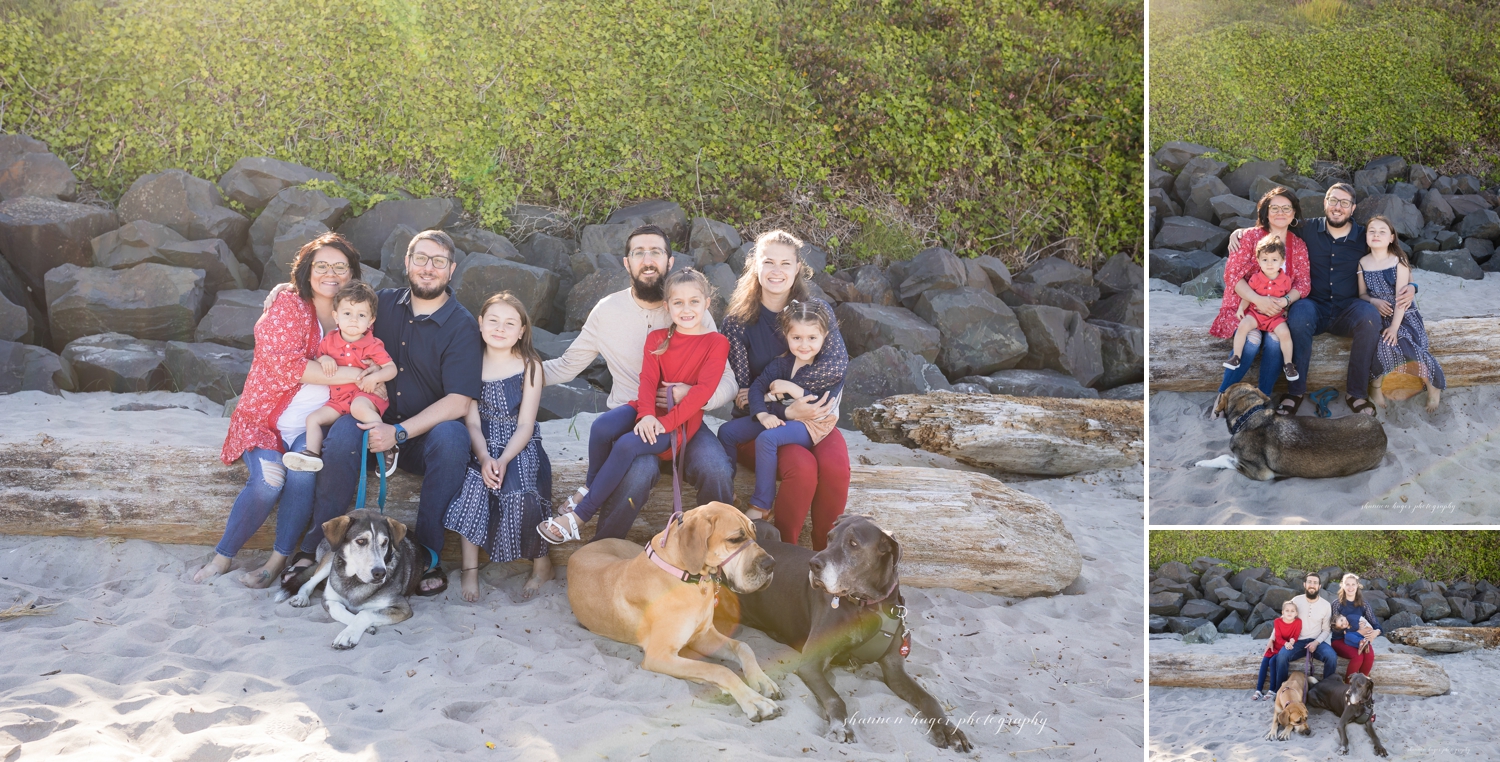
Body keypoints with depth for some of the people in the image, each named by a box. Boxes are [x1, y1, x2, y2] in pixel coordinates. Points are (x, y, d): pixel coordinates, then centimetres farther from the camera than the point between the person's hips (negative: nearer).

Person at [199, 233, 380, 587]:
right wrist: (338, 375, -21)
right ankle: (222, 556, -6)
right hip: (265, 421, -2)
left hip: (314, 426, 2)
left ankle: (278, 560, -15)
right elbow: (283, 363, -18)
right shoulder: (288, 305, -4)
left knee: (303, 472, -29)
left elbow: (374, 368, 13)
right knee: (269, 479, -27)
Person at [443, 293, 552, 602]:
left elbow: (525, 425, -6)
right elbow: (472, 422, -3)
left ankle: (541, 563, -5)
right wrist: (484, 457, -21)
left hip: (520, 447, -1)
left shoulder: (530, 365, -3)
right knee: (473, 485, -29)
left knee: (518, 492, -28)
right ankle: (470, 568, -20)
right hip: (482, 447, 2)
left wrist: (504, 460, -22)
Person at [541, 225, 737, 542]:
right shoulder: (608, 310, 6)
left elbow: (726, 383, 2)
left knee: (717, 468, -32)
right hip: (629, 417, -1)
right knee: (640, 470, -37)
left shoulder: (696, 313, 4)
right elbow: (567, 366, 14)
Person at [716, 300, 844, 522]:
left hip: (810, 424, -7)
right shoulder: (781, 362, 0)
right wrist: (762, 415, -22)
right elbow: (757, 387, -4)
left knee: (766, 439, -34)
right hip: (778, 417, 7)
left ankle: (761, 505, -24)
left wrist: (792, 388, -24)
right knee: (726, 431, 1)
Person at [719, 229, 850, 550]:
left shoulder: (817, 309, 4)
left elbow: (837, 364, -14)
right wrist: (787, 412, -23)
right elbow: (741, 394, -6)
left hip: (815, 418, 2)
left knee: (836, 465, -31)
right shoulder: (738, 320, -1)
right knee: (802, 467, -33)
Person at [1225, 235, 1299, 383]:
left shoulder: (1286, 280, -3)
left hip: (1276, 315, 0)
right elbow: (1247, 297, 0)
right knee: (1243, 326, -25)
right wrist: (1241, 308, -14)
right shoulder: (1255, 278, -5)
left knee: (1284, 333, -22)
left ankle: (1288, 364, -4)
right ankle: (1236, 357, -14)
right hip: (1255, 312, 0)